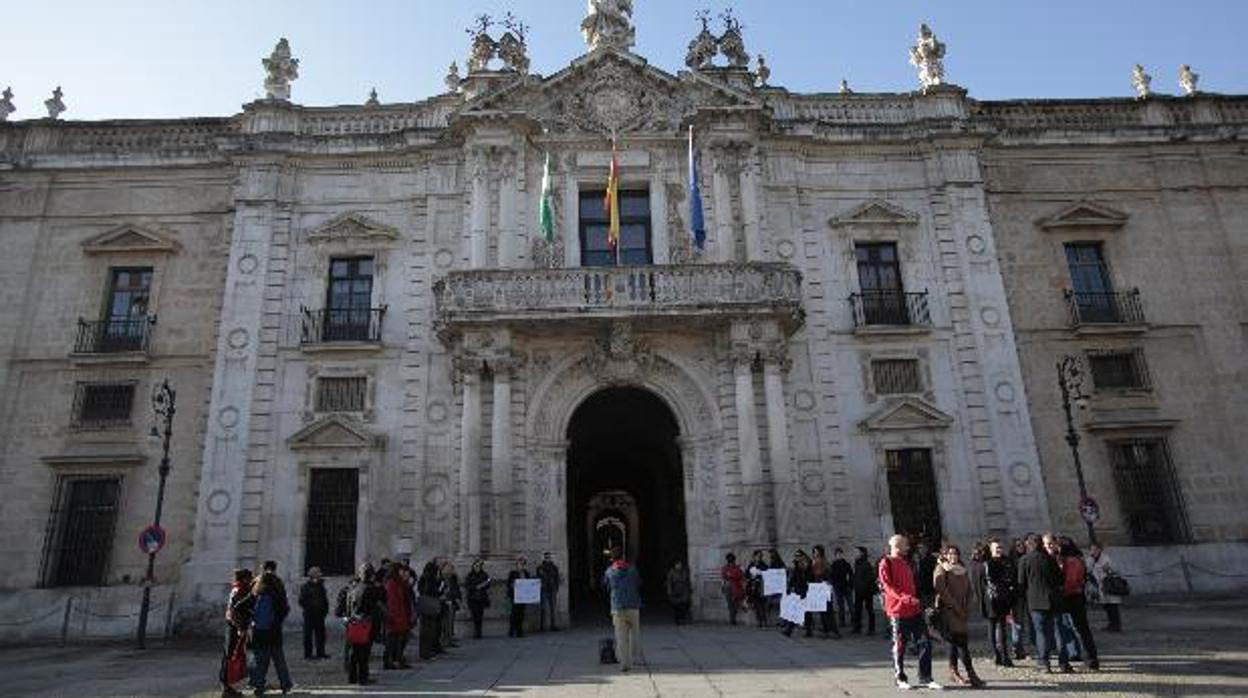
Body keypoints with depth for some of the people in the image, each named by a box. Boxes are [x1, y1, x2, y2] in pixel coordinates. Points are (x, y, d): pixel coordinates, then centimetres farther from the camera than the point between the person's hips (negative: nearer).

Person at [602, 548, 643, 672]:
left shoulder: (609, 572, 1)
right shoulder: (632, 570, 2)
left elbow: (605, 586, 12)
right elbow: (639, 585, 10)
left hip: (617, 607, -1)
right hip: (633, 606, 1)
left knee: (621, 636, 2)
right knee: (635, 633, 17)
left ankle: (624, 663, -2)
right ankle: (635, 657, 20)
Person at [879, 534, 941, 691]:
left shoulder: (906, 562, 18)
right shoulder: (886, 563, -7)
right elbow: (888, 586, -15)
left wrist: (916, 600, 15)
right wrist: (905, 598, -26)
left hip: (914, 610, 7)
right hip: (898, 610, -7)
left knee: (925, 642, 3)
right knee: (899, 646, 3)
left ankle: (925, 677, 13)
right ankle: (900, 678, 15)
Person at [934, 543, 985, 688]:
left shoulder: (963, 571, 17)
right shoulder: (941, 569, -2)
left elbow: (970, 591, 16)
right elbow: (941, 590, -12)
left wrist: (968, 608, 2)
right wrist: (956, 607, -14)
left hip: (961, 612, 6)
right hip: (948, 611, -6)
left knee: (955, 642, 9)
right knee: (961, 642, -10)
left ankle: (953, 672, 15)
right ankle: (971, 674, -10)